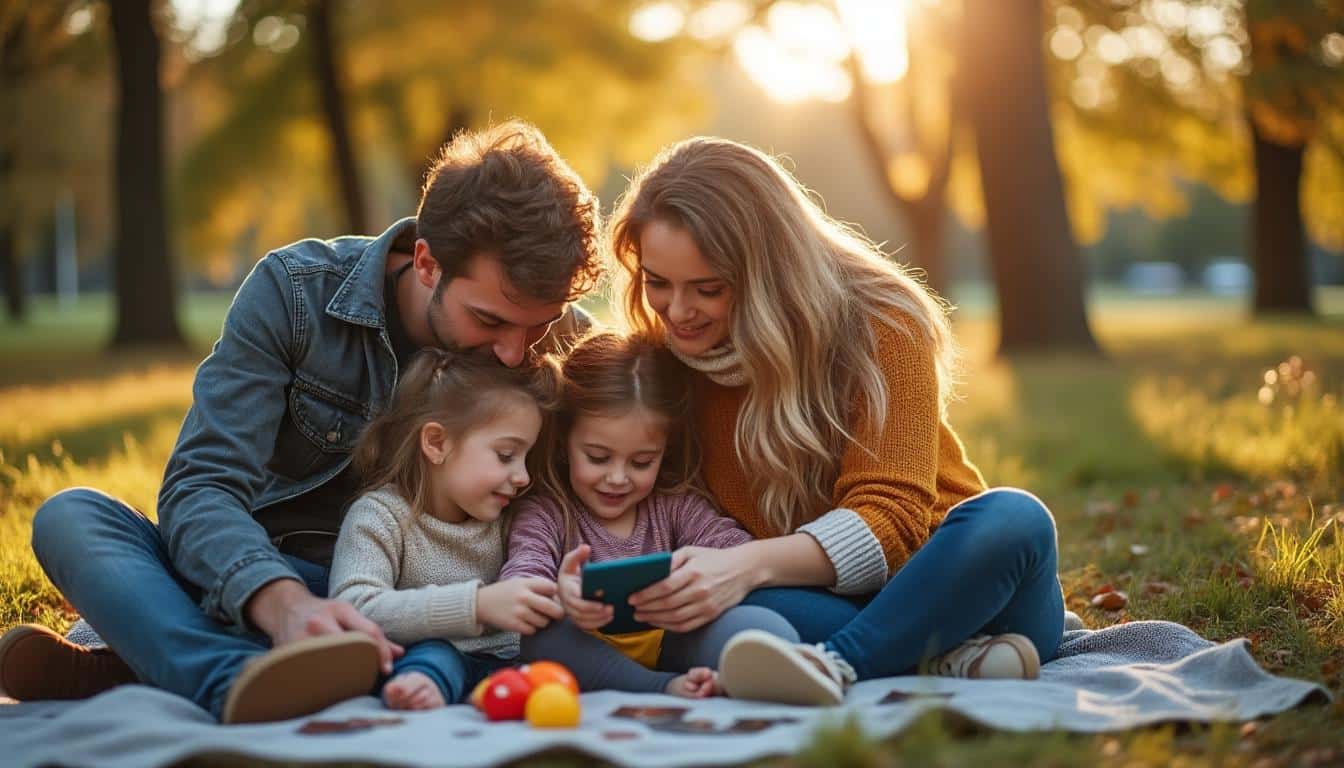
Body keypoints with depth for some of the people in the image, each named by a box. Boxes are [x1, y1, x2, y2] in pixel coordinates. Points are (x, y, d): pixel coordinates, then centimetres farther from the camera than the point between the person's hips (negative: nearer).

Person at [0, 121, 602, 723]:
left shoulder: (554, 343, -8)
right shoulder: (295, 290, -14)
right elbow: (200, 487, -21)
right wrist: (283, 602, -41)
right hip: (255, 579, 1)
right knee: (71, 516, -24)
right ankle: (244, 684, -52)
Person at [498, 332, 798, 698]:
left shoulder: (676, 504, 12)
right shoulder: (545, 513, 3)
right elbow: (519, 579, -15)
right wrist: (556, 598, -41)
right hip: (587, 655, -2)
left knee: (767, 628, -24)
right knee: (544, 636, -38)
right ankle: (671, 689, -41)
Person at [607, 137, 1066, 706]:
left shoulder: (877, 322, -13)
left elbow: (891, 519, -21)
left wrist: (751, 563, -39)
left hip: (939, 586, -1)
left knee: (1012, 519, -34)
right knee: (708, 609, -33)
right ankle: (946, 660, -37)